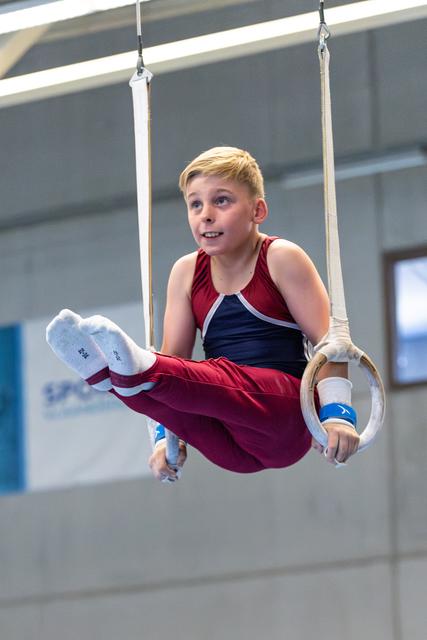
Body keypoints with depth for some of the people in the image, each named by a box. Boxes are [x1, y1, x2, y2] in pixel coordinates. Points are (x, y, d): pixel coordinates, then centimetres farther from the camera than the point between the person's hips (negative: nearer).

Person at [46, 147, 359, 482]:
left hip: (284, 410, -5)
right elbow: (174, 356, 11)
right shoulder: (188, 272, 14)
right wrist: (166, 435, 1)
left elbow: (328, 340, -2)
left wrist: (337, 414, -13)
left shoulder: (280, 258, 2)